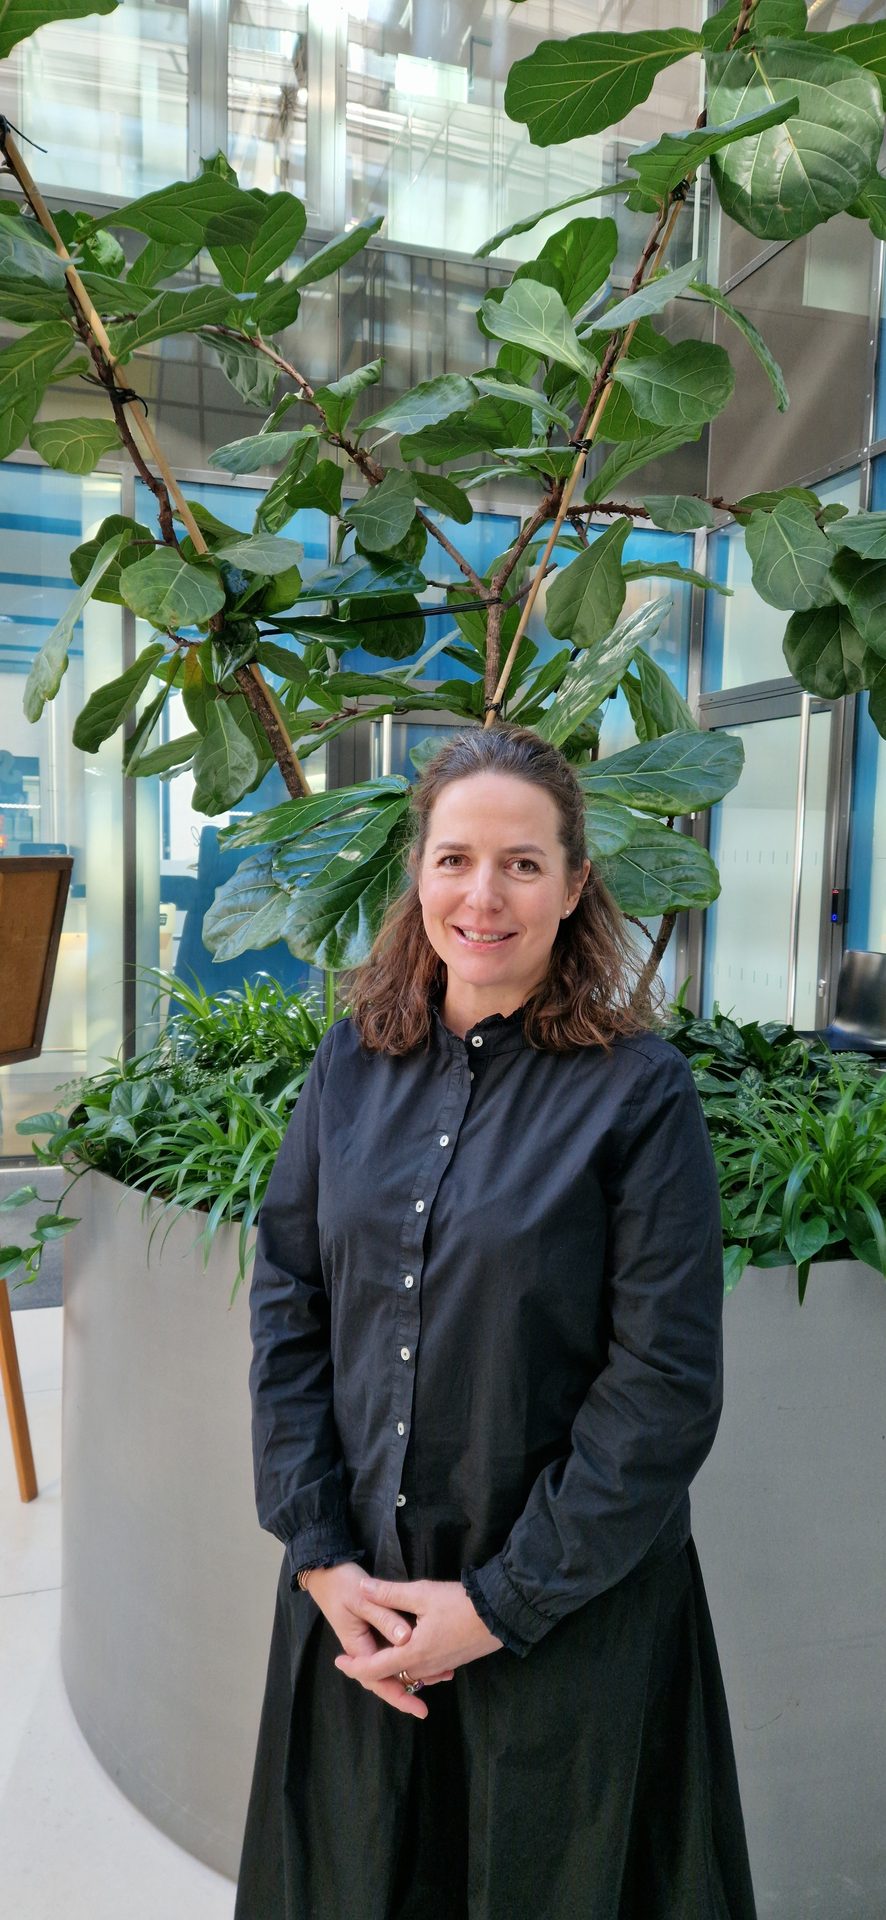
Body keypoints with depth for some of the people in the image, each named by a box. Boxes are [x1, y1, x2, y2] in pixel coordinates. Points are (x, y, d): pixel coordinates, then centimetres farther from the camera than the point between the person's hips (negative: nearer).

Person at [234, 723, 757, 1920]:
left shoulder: (639, 1090, -15)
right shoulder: (353, 1063, -3)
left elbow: (666, 1388, -15)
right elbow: (286, 1305, -1)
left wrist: (503, 1602, -13)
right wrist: (319, 1553, -6)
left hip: (567, 1612, -3)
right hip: (356, 1594, 4)